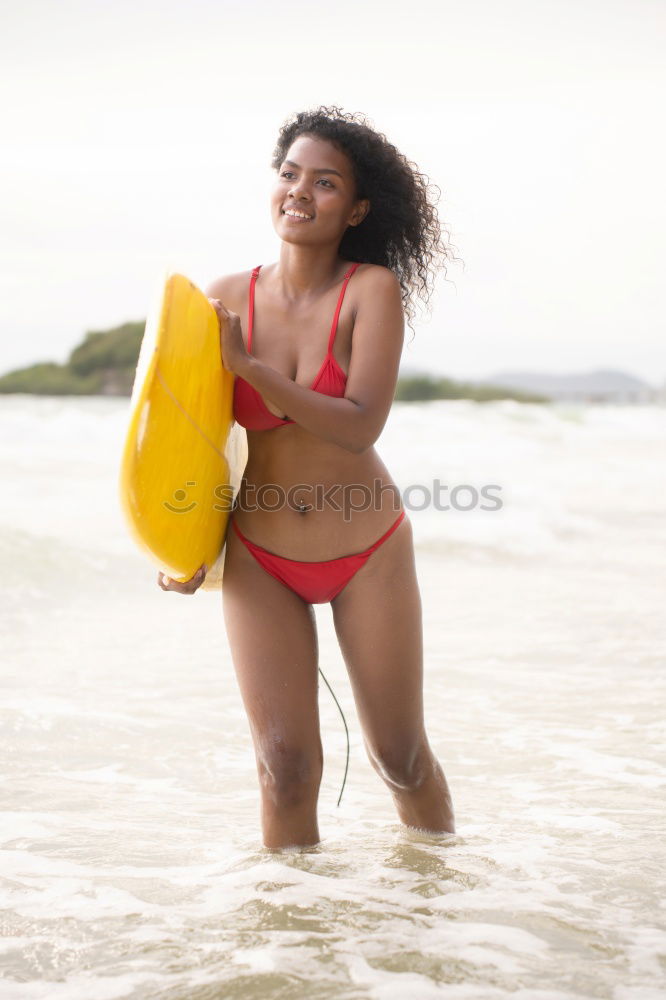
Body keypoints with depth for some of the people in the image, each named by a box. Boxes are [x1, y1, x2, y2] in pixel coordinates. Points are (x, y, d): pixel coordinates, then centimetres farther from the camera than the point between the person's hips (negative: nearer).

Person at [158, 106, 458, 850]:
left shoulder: (373, 289, -12)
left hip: (368, 555, -1)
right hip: (259, 560, 1)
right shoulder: (227, 299, -5)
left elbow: (360, 426, -22)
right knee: (285, 764, -3)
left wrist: (249, 366, -24)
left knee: (400, 759, 10)